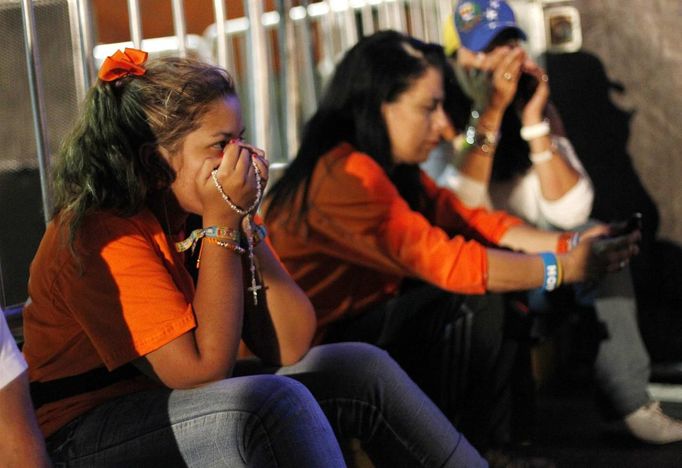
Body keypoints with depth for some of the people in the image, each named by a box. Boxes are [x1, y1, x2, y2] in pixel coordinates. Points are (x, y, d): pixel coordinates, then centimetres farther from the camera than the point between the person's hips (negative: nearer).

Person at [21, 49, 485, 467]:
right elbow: (203, 369, -27)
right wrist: (220, 225, -25)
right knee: (274, 400, -32)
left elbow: (289, 349, -7)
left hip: (182, 398, 8)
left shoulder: (218, 205, -1)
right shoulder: (103, 235, -22)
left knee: (362, 369, -2)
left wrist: (245, 222, -16)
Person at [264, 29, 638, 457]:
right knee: (473, 303, -20)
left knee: (499, 288, -2)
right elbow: (444, 260, -27)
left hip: (358, 327, 9)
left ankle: (484, 443, 5)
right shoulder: (345, 177, -25)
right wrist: (564, 268, -22)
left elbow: (470, 221, 0)